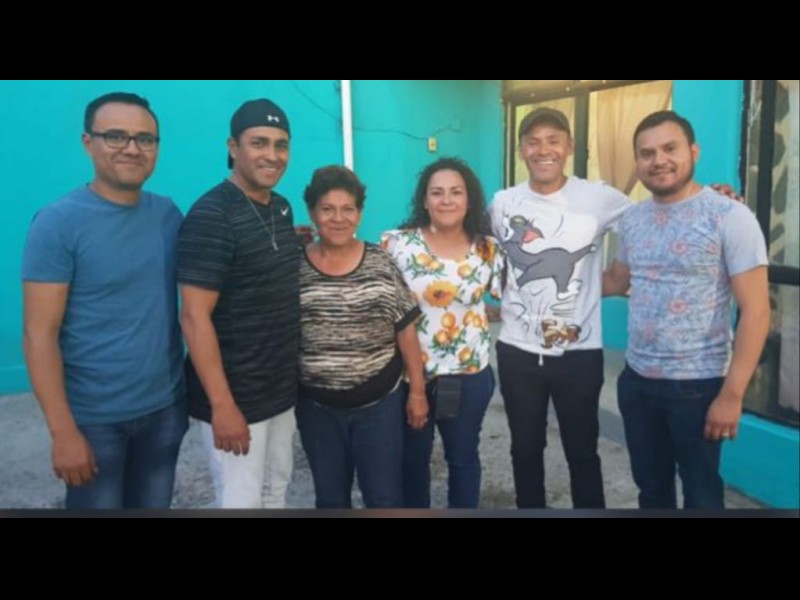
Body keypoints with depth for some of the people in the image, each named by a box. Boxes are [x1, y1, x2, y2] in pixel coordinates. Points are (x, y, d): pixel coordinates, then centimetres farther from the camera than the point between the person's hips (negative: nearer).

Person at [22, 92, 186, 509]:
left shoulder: (168, 214, 2)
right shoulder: (58, 223, -12)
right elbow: (40, 334, -13)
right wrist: (63, 431, -17)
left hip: (165, 407, 5)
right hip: (94, 418, -4)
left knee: (154, 507, 19)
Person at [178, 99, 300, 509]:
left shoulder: (282, 208, 6)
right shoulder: (211, 216, -18)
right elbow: (195, 317, -21)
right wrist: (222, 405, -22)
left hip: (281, 388, 8)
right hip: (234, 396, -7)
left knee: (276, 489, 20)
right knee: (242, 502, 4)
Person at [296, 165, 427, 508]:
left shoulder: (383, 264, -5)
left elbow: (406, 332, -1)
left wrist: (417, 390, 0)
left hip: (380, 403, -1)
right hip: (317, 408, 1)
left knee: (385, 497, 9)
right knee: (330, 497, 18)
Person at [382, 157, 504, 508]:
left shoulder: (489, 250, -3)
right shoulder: (397, 243, -8)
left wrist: (472, 313, -10)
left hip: (469, 374, 1)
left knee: (463, 457, 19)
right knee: (412, 458, 17)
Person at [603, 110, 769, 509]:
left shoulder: (730, 217, -13)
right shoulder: (632, 220, 4)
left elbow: (755, 312, -14)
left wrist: (732, 394, -17)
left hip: (697, 386, -5)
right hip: (636, 380, 5)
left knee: (700, 493, 13)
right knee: (650, 487, 20)